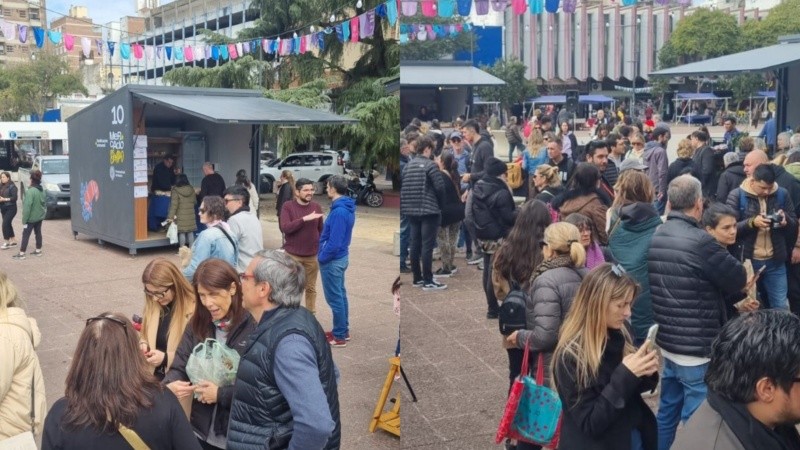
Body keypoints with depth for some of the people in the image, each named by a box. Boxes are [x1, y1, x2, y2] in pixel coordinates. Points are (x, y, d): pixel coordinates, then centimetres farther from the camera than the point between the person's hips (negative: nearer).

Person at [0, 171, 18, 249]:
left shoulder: (12, 186, -11)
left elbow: (15, 198, -16)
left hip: (11, 208, -7)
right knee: (8, 224, 12)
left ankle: (7, 243, -7)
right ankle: (13, 241, 23)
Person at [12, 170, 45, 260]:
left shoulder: (30, 191, -22)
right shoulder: (42, 190, 2)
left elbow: (27, 207, -23)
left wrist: (24, 220, -18)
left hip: (31, 218, -7)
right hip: (40, 216, 7)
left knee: (26, 235, -1)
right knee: (38, 233, 16)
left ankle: (21, 253, 2)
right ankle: (38, 250, 25)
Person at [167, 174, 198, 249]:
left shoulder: (176, 191, -11)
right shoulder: (191, 189, 4)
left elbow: (174, 205, -14)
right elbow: (195, 202, 15)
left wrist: (171, 216, -11)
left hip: (181, 217, -4)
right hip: (191, 216, 4)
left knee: (182, 233, 1)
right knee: (190, 233, 10)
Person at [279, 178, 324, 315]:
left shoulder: (316, 207, 3)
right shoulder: (288, 206, -7)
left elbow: (321, 230, 8)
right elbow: (285, 227, -19)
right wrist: (304, 219, -26)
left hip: (312, 255, 3)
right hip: (292, 255, -2)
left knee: (311, 288, 12)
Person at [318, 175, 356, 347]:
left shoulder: (339, 212, -25)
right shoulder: (347, 208, 6)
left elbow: (334, 242, -26)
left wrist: (321, 257, -13)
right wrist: (324, 255, 14)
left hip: (332, 260, -10)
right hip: (341, 257, 10)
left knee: (334, 298, 0)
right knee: (340, 295, 18)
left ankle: (339, 336, 8)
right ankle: (343, 330, 28)